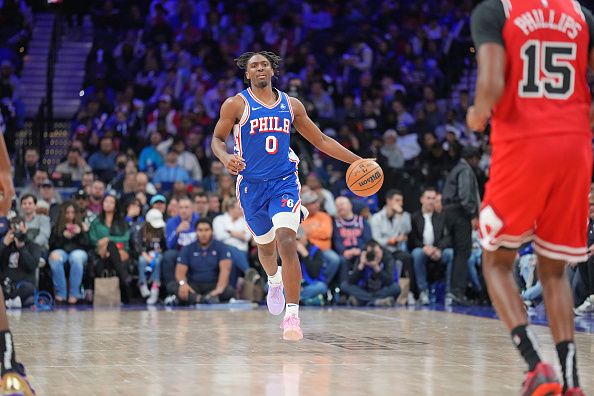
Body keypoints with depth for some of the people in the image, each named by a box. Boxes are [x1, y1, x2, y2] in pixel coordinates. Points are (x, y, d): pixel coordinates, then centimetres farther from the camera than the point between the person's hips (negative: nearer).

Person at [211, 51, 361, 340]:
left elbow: (321, 141, 13)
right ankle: (274, 281, 52)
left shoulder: (292, 105, 7)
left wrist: (357, 161, 7)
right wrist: (225, 158, -20)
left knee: (287, 242, -20)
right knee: (265, 246, 16)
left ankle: (292, 314, -21)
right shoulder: (236, 104, -1)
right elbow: (217, 139, 3)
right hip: (252, 185, 0)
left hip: (284, 182, 0)